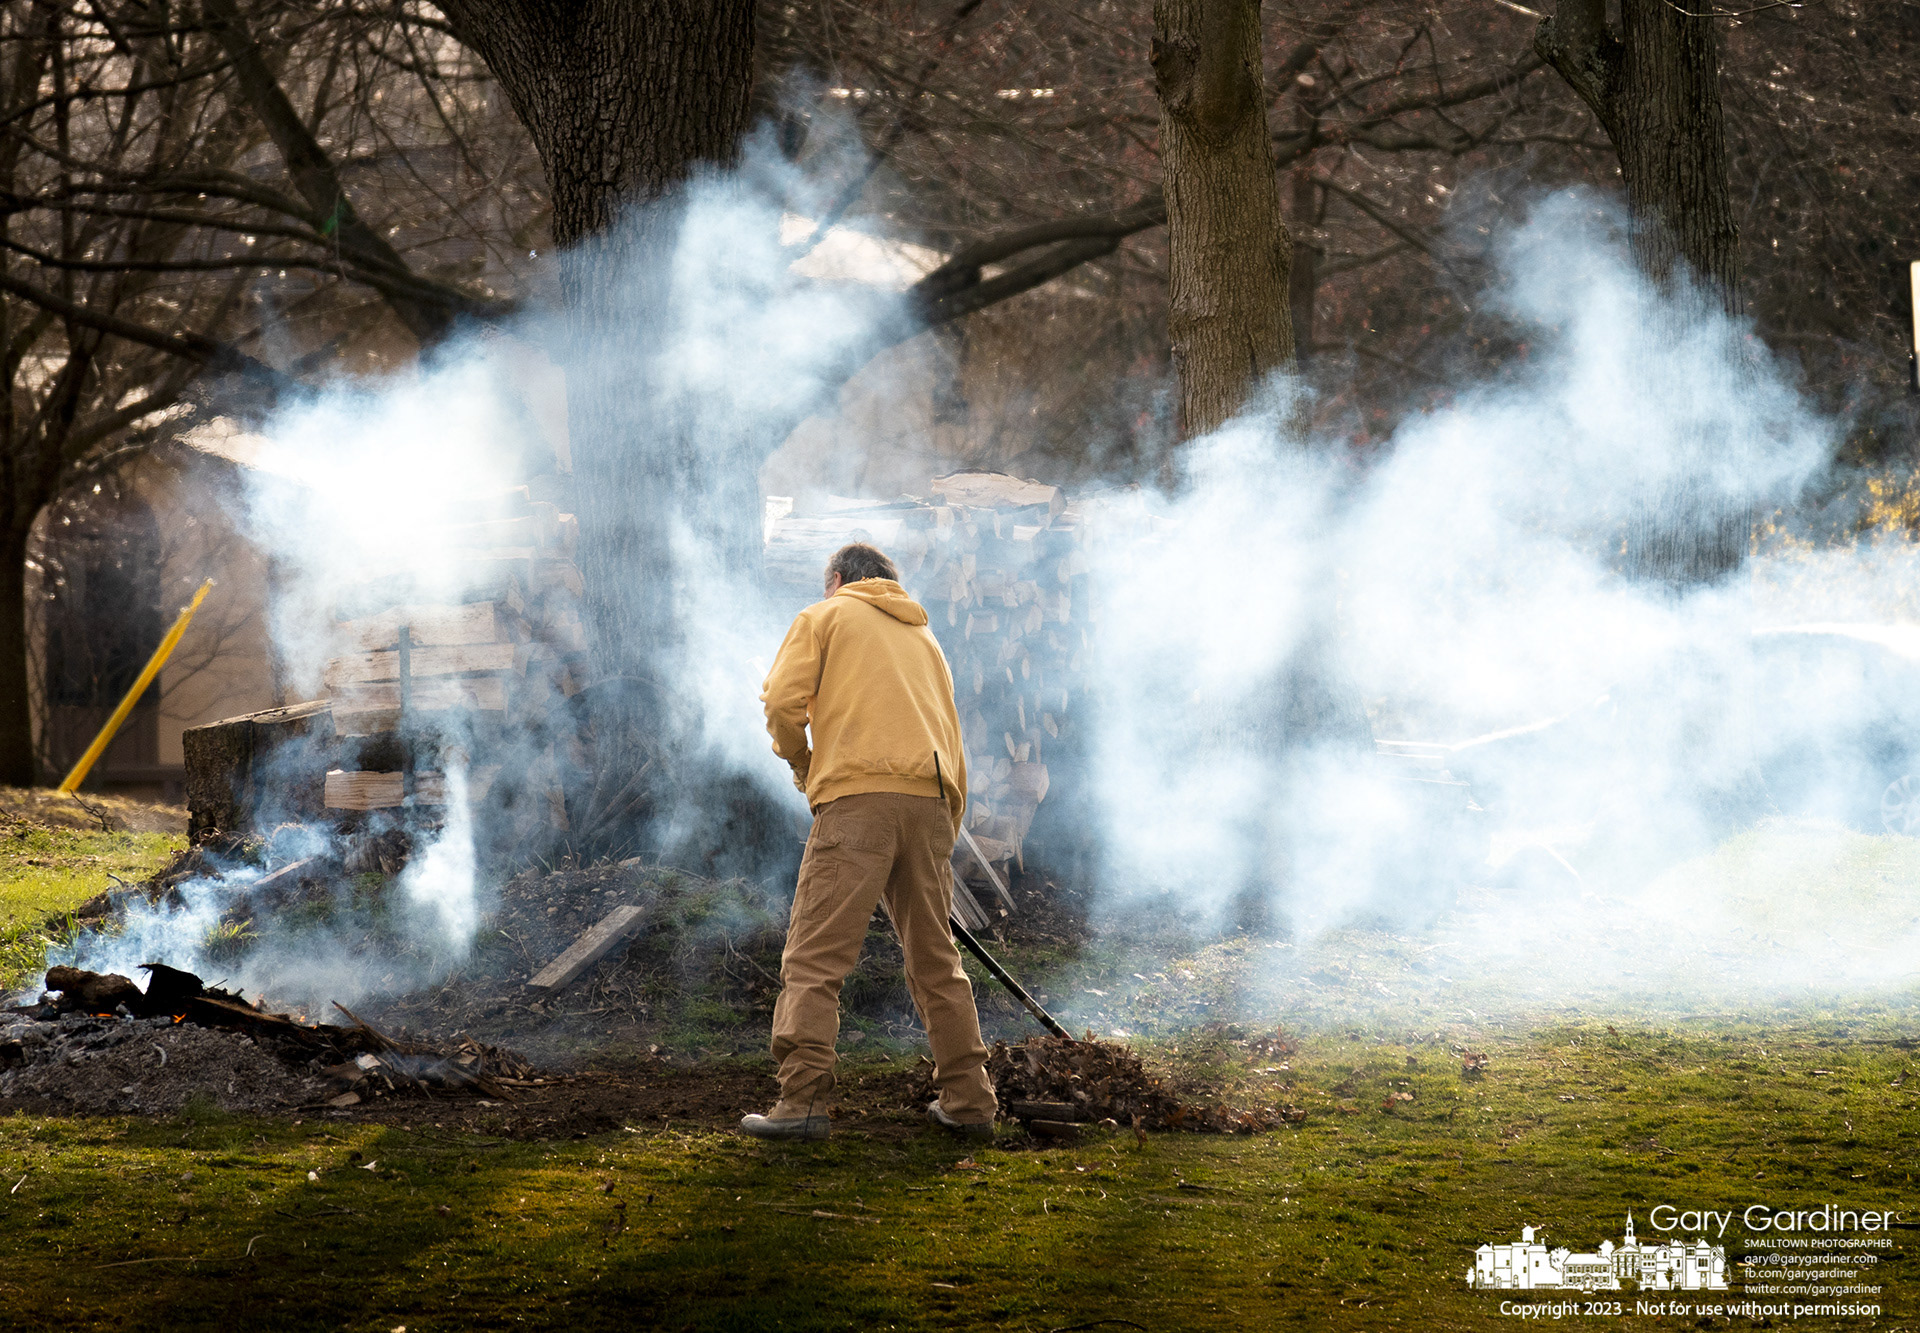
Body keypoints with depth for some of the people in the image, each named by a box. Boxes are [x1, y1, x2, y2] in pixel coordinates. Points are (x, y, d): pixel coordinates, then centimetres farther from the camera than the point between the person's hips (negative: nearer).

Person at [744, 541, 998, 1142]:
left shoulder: (825, 617, 14)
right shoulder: (925, 637, 30)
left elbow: (783, 700, -2)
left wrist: (801, 763, 16)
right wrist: (946, 834, 29)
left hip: (858, 798, -6)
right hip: (931, 801, 6)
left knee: (815, 957, -7)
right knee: (935, 958, 14)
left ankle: (803, 1098, -17)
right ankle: (967, 1100, 13)